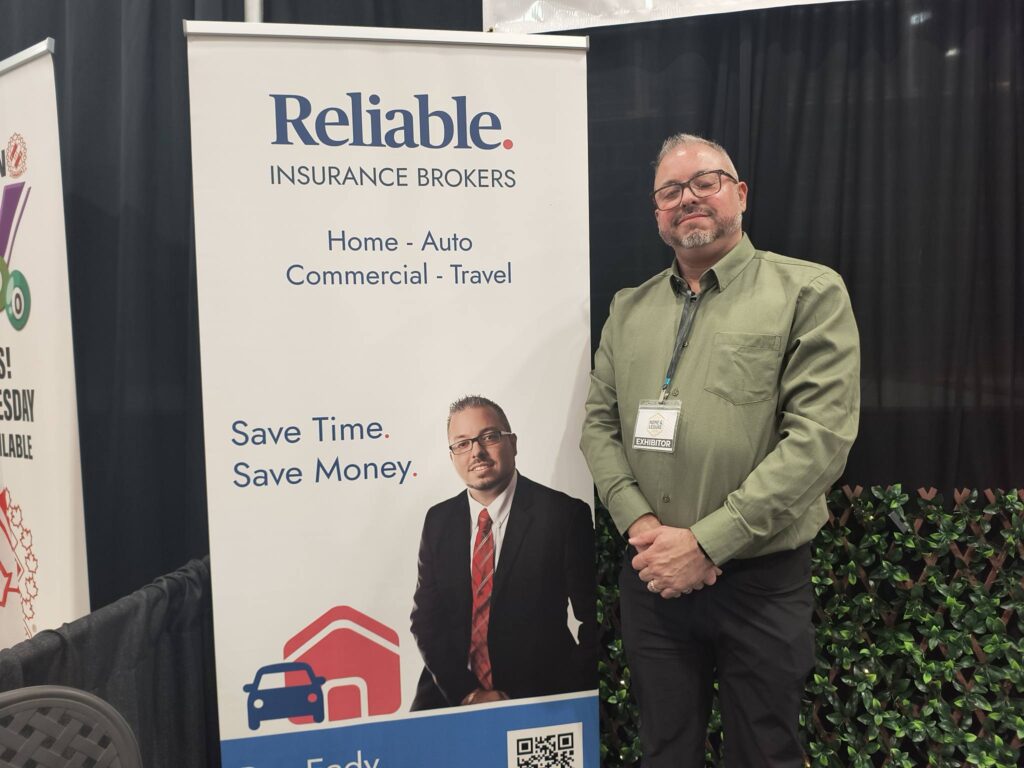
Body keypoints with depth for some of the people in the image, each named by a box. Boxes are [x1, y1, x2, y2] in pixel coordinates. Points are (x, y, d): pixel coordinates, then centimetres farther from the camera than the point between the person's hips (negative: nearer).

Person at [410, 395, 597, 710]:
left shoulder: (565, 515, -6)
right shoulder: (438, 521, 7)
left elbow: (595, 619, -3)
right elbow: (425, 618, 6)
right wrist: (467, 692, -6)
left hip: (538, 697, -2)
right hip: (452, 693, 3)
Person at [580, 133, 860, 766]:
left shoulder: (809, 292, -6)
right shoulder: (629, 309, 9)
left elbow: (821, 434, -15)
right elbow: (599, 424, 8)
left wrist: (705, 542, -18)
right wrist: (641, 524, -9)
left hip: (762, 580, -3)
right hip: (652, 575, 4)